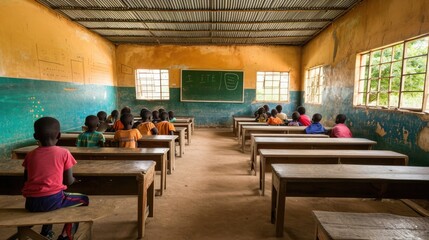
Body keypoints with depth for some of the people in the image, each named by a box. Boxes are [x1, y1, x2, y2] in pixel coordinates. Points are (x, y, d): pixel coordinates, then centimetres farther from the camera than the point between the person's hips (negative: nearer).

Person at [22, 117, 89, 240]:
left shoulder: (30, 155, 5)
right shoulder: (64, 153, -6)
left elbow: (25, 180, 15)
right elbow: (68, 181, -3)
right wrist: (74, 179, 19)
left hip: (30, 203, 6)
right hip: (52, 200, -5)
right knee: (84, 200, 20)